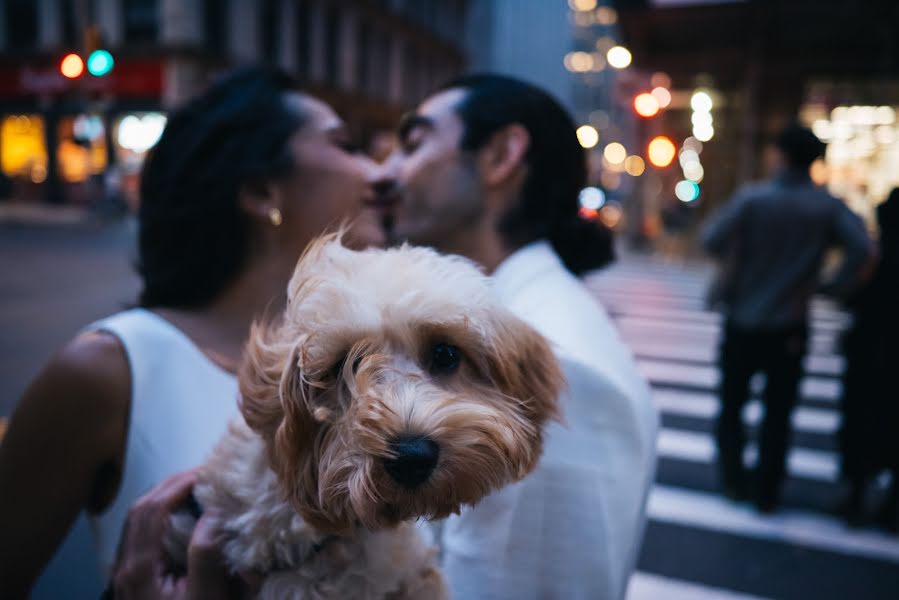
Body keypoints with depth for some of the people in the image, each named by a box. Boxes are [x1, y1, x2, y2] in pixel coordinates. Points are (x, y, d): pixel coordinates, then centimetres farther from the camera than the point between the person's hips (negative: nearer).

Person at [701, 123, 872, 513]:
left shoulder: (752, 198, -9)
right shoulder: (829, 206, -3)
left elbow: (711, 240, -18)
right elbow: (861, 247, -17)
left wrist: (735, 262, 2)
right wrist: (834, 286, -3)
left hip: (743, 323, -1)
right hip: (790, 327, 1)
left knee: (731, 404, 16)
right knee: (778, 414, 11)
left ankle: (733, 481, 21)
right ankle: (767, 493, 17)